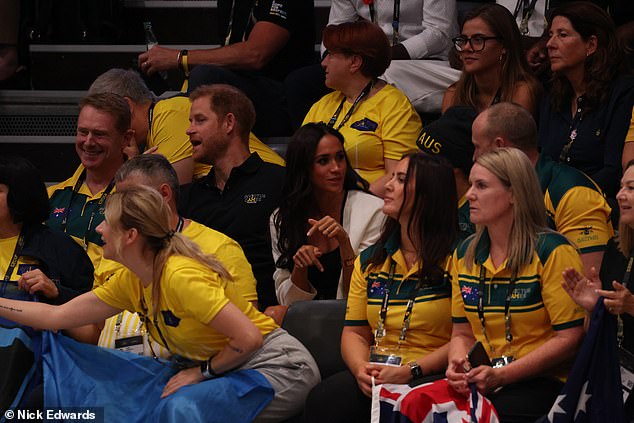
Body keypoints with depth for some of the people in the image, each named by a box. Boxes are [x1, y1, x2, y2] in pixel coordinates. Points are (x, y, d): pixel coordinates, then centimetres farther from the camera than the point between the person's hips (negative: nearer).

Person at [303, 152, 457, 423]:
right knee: (322, 399, -27)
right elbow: (354, 332, 16)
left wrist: (410, 371, -18)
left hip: (431, 380, -5)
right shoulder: (369, 261, 19)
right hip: (377, 377, 5)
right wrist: (361, 369, -7)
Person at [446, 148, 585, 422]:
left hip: (543, 382, -5)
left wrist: (501, 375, -17)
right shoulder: (465, 254, 13)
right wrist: (458, 366, -6)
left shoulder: (552, 252, -6)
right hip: (483, 381, 5)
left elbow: (570, 338, -11)